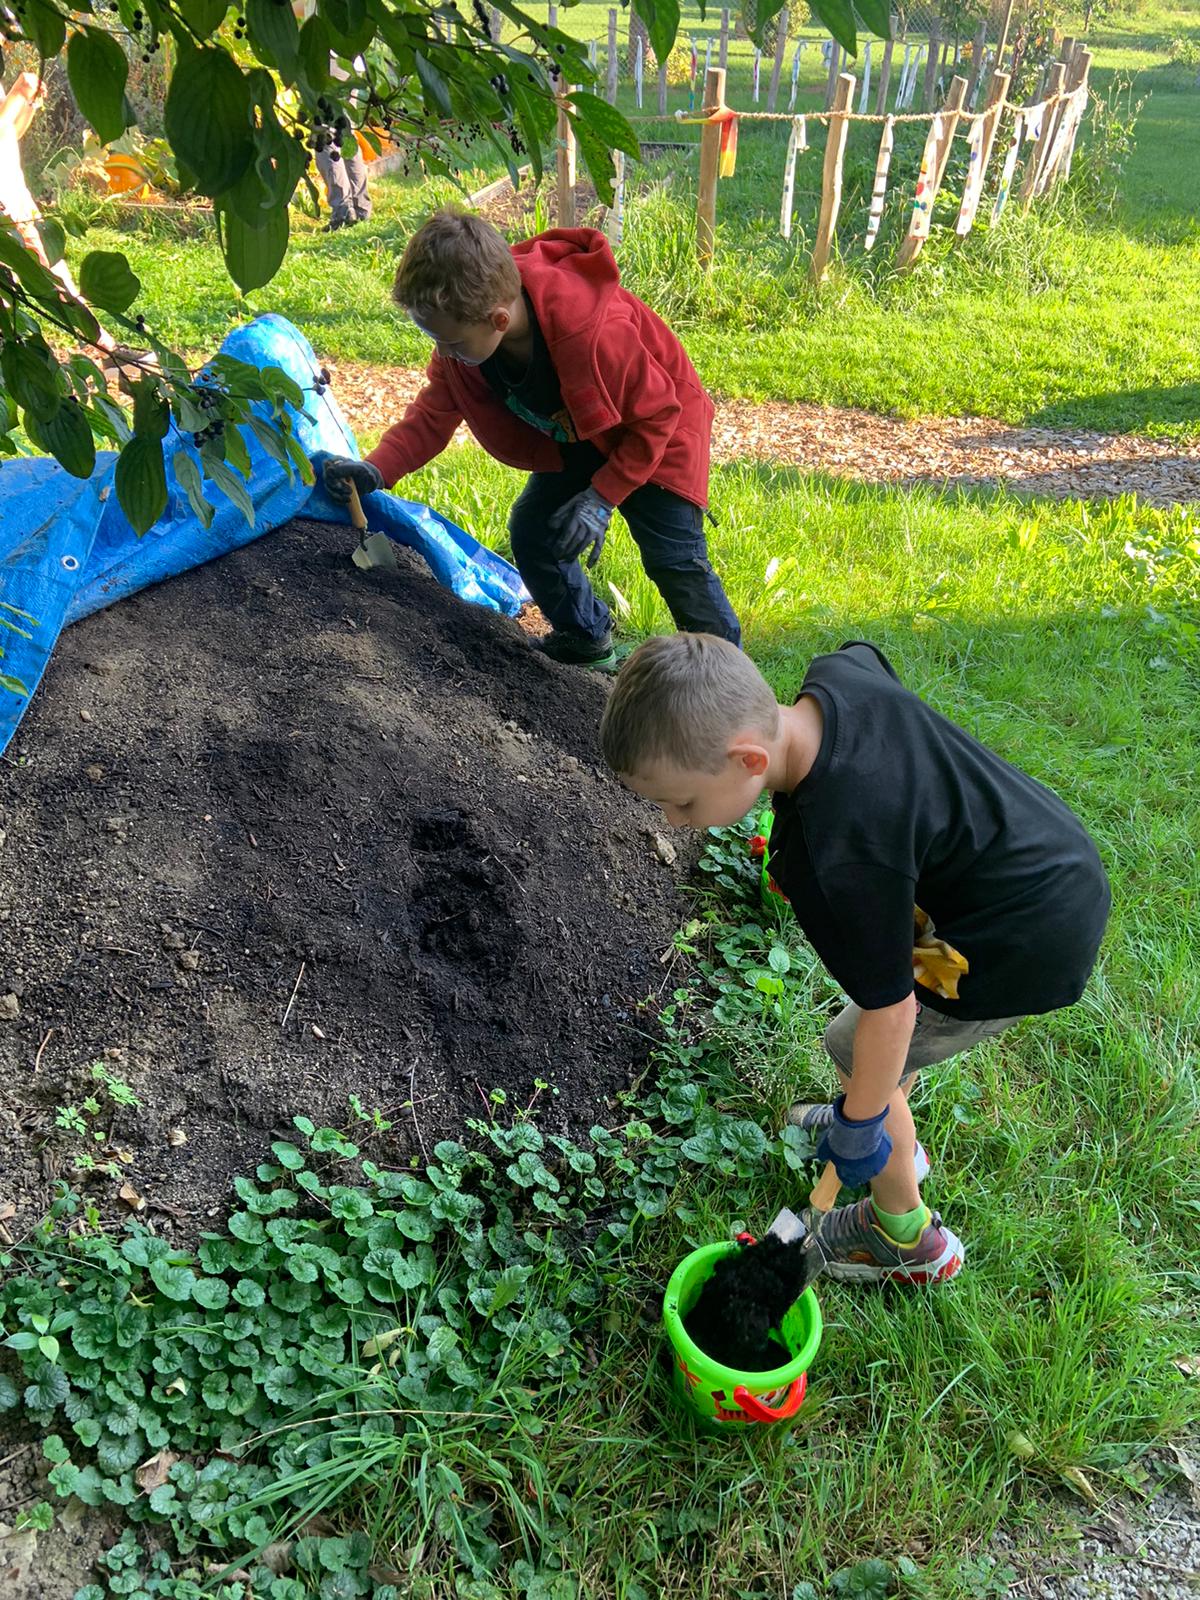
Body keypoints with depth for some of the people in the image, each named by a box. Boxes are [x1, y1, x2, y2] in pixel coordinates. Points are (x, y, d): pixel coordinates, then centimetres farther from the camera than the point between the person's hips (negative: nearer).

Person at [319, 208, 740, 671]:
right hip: (576, 438, 7)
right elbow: (434, 413, -9)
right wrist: (376, 469, -25)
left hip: (658, 429, -7)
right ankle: (586, 641, 25)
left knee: (673, 558, -12)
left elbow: (657, 414, -27)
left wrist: (602, 498, -28)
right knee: (531, 531, 4)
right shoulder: (465, 329, -21)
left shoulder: (594, 334, -41)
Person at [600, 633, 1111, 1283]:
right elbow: (860, 655, 11)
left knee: (857, 1053, 8)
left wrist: (859, 1123, -7)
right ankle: (895, 1144, 52)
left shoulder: (837, 862, -38)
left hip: (1026, 948, -9)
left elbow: (888, 1009, -25)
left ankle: (908, 1239, 32)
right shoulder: (837, 674, -15)